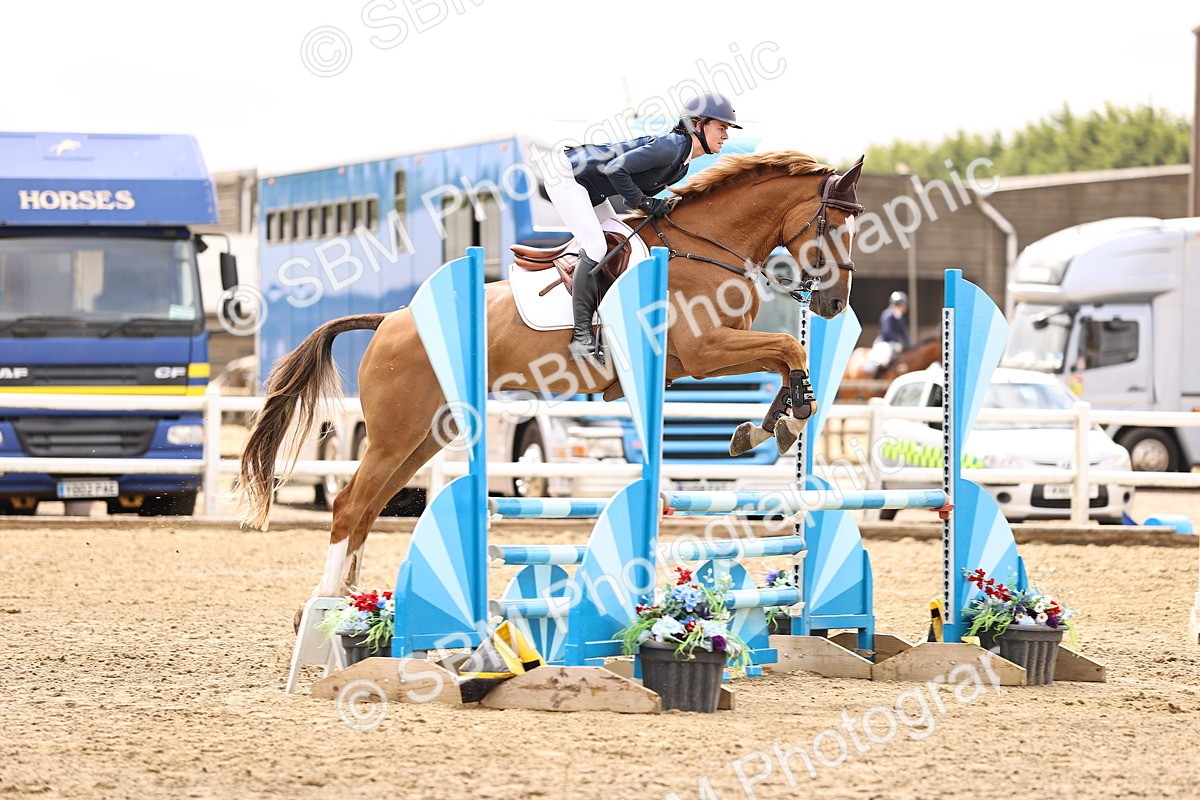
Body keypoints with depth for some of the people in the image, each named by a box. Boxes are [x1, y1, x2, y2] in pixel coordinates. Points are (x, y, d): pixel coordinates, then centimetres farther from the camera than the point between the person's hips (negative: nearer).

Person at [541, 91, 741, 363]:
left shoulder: (681, 164, 6)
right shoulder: (671, 147, -25)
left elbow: (637, 190, 13)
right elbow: (615, 169, -31)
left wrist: (659, 207, -4)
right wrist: (644, 202, -21)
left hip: (589, 188, 11)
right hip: (564, 175, -11)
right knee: (596, 246, -19)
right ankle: (581, 337, -17)